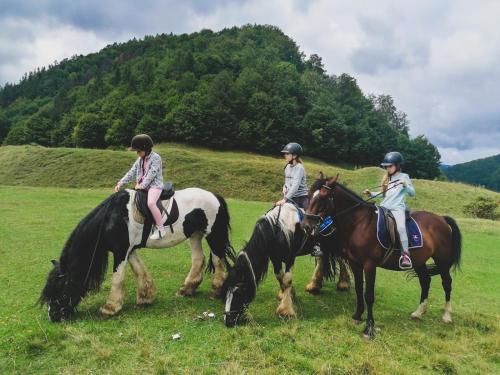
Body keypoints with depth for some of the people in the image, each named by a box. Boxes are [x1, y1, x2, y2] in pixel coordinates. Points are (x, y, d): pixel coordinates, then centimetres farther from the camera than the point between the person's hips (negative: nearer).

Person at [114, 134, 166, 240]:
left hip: (154, 185, -9)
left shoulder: (155, 158, -10)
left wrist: (142, 185, -22)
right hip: (142, 186, 9)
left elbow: (152, 174, -18)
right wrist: (121, 183, -2)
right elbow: (132, 172, 9)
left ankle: (160, 228, -25)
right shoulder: (140, 159, 13)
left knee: (150, 203, -33)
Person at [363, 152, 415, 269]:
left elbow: (412, 193, -1)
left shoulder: (404, 177, 5)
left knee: (400, 227, -28)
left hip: (397, 208, -6)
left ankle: (405, 255, -23)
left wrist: (405, 185, -18)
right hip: (384, 207, 6)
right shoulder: (387, 178, 20)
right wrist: (371, 194, 10)